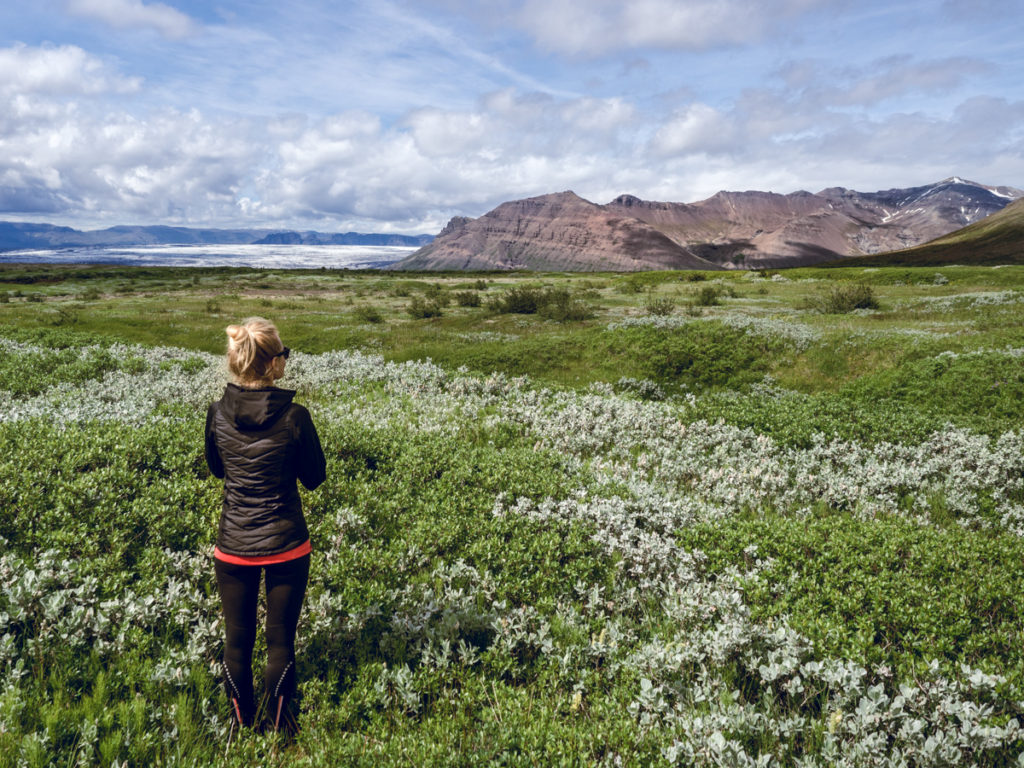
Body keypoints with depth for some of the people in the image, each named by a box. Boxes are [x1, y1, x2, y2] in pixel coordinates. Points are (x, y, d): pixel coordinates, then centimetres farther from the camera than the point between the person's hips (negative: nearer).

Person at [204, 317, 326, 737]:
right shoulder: (294, 417, -18)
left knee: (237, 640, 19)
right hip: (285, 544, -2)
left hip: (233, 546, 3)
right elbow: (315, 478, -4)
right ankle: (279, 725, 29)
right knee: (281, 640, 14)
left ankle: (242, 722, 36)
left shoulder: (217, 413, -8)